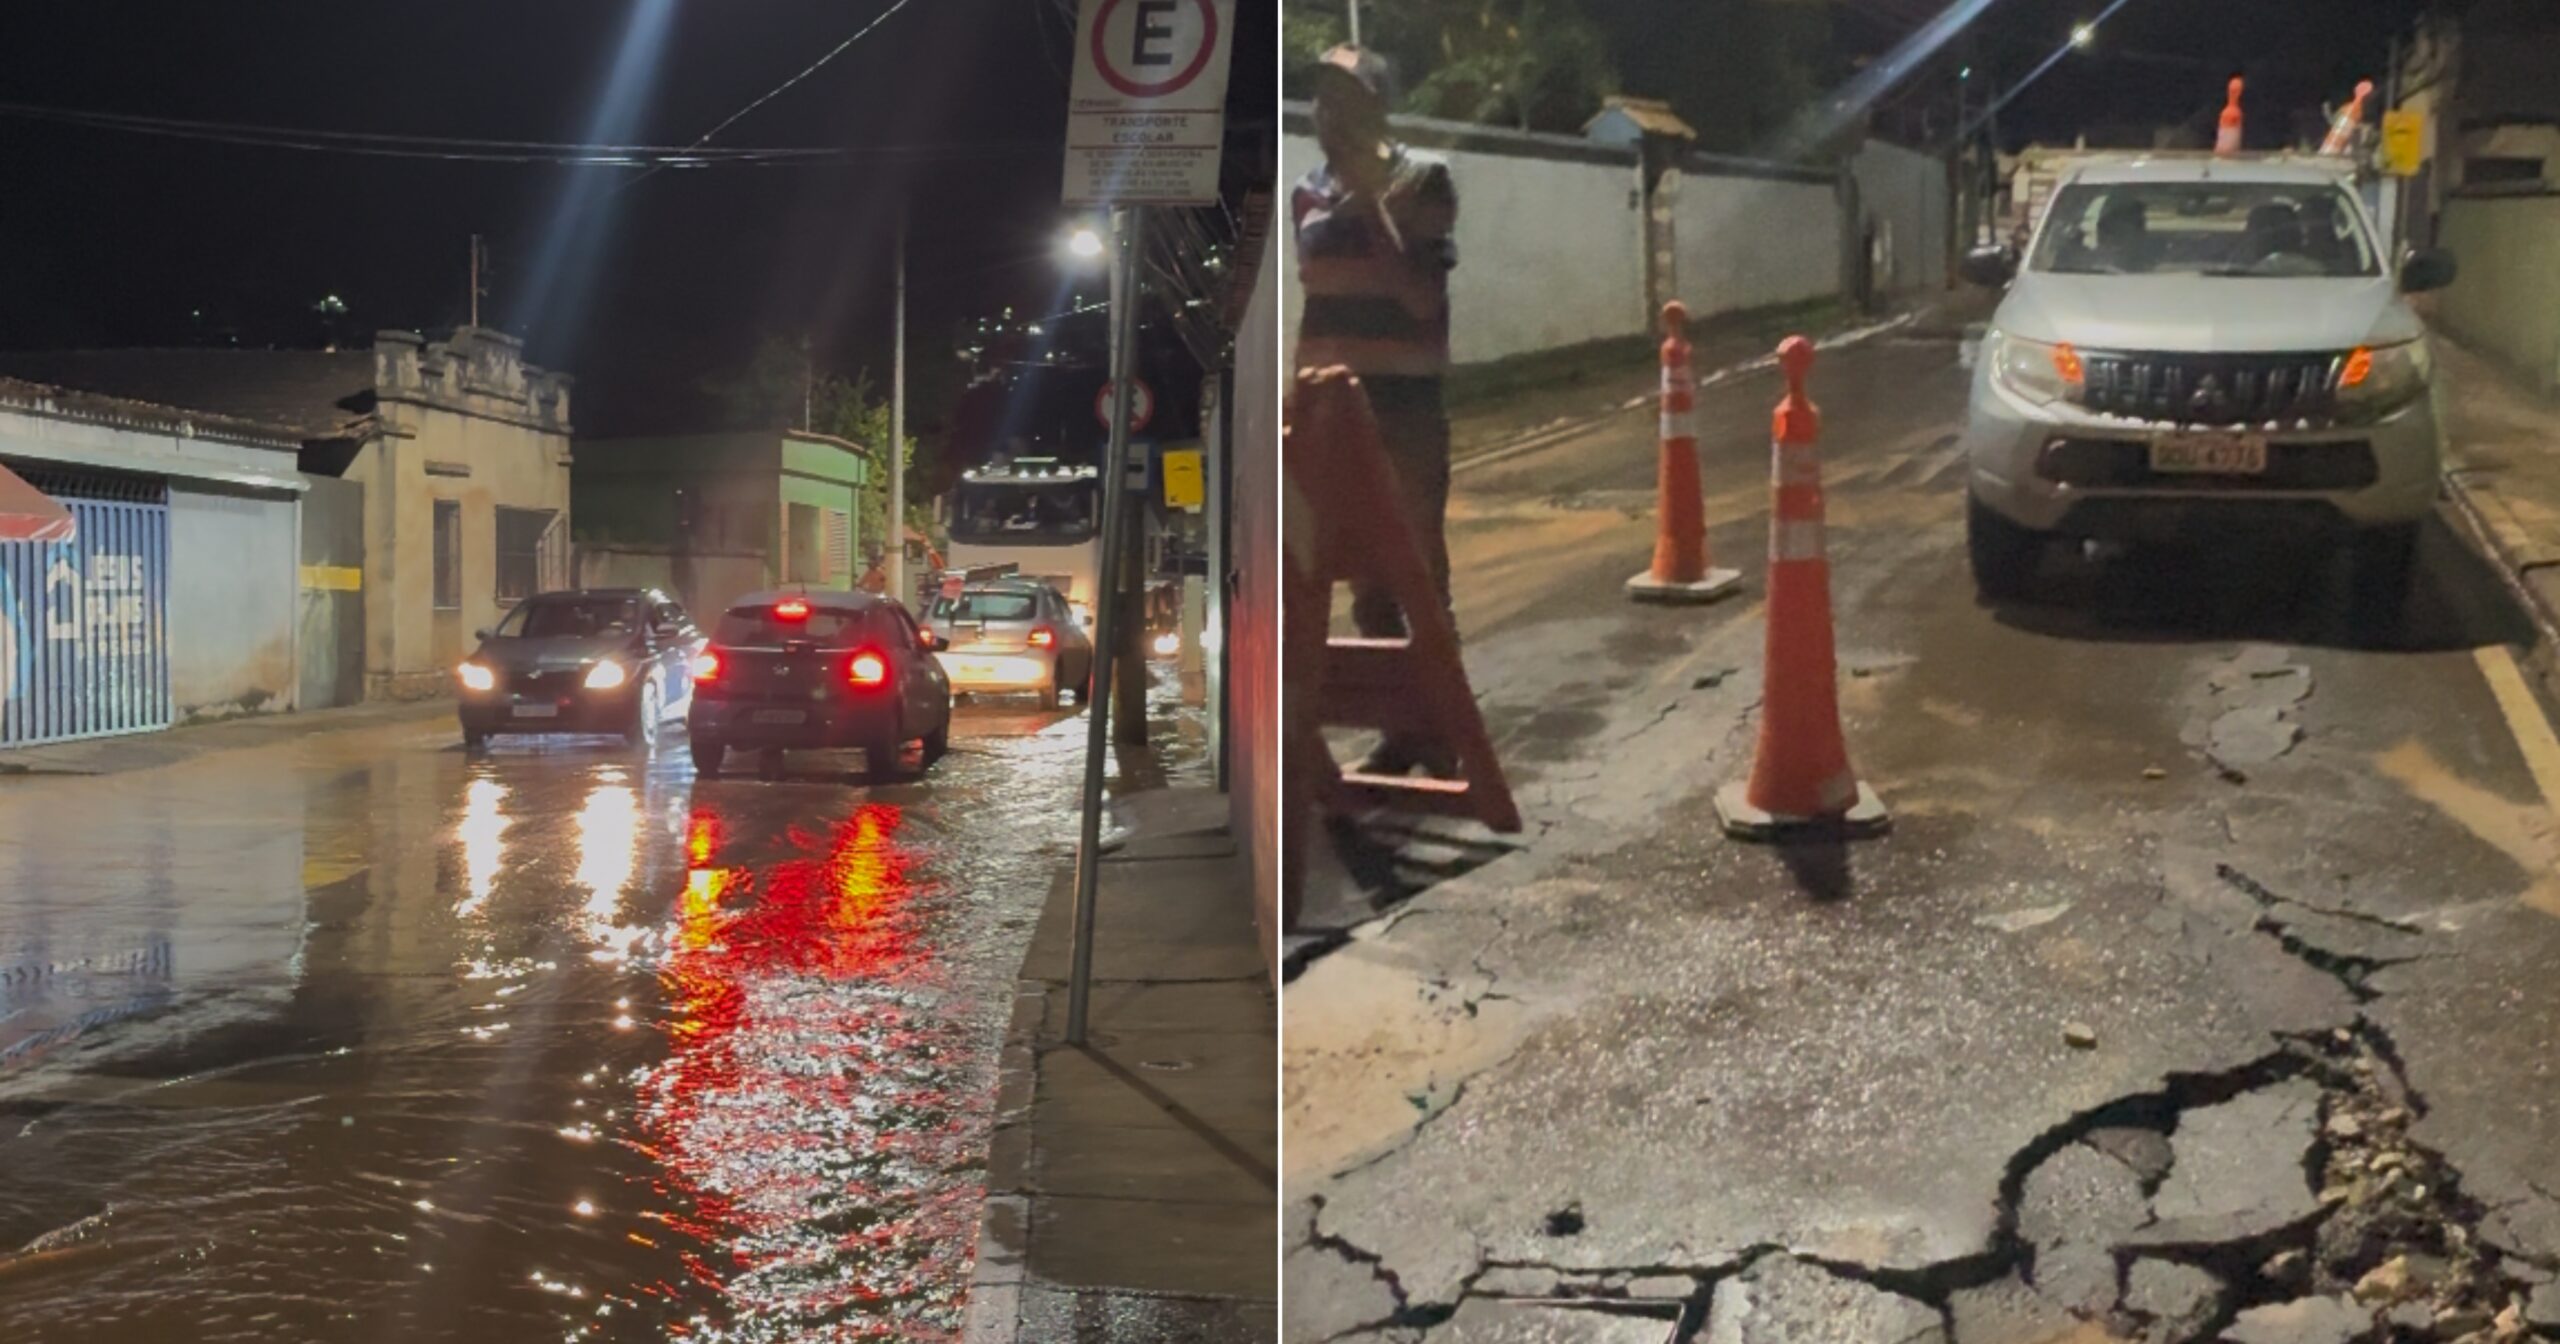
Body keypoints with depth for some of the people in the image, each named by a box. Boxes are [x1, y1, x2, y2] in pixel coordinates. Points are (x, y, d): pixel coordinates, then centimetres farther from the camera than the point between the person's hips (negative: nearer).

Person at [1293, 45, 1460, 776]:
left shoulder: (1424, 179, -7)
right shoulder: (1310, 192, 8)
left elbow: (1423, 297, -16)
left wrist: (1371, 202, -15)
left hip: (1407, 403, -5)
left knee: (1422, 569, 0)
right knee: (1363, 573, 10)